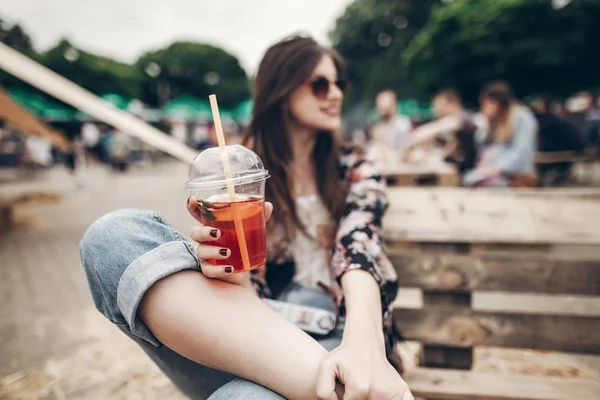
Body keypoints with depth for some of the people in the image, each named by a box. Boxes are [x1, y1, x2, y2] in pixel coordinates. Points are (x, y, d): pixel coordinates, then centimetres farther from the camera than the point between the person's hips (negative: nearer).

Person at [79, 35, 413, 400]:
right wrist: (233, 279, -19)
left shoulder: (356, 169, 11)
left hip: (333, 336, -5)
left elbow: (359, 246, -10)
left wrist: (362, 340, -31)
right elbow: (247, 278, 7)